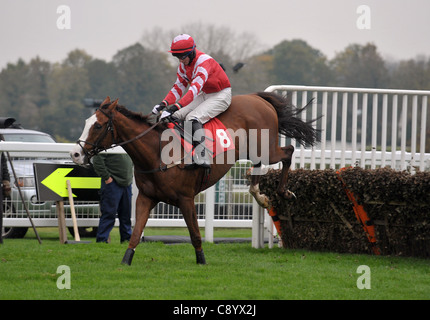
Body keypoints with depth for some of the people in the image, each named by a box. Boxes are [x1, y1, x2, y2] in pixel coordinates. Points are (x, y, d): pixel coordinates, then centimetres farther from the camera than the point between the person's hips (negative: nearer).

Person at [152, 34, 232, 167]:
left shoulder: (204, 62, -27)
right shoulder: (183, 65, 1)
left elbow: (195, 89, -38)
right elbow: (178, 87, 5)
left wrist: (175, 107, -47)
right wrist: (163, 104, -14)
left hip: (221, 95, -9)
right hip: (204, 95, 9)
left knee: (193, 118, -30)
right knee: (175, 116, -9)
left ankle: (202, 156, -37)